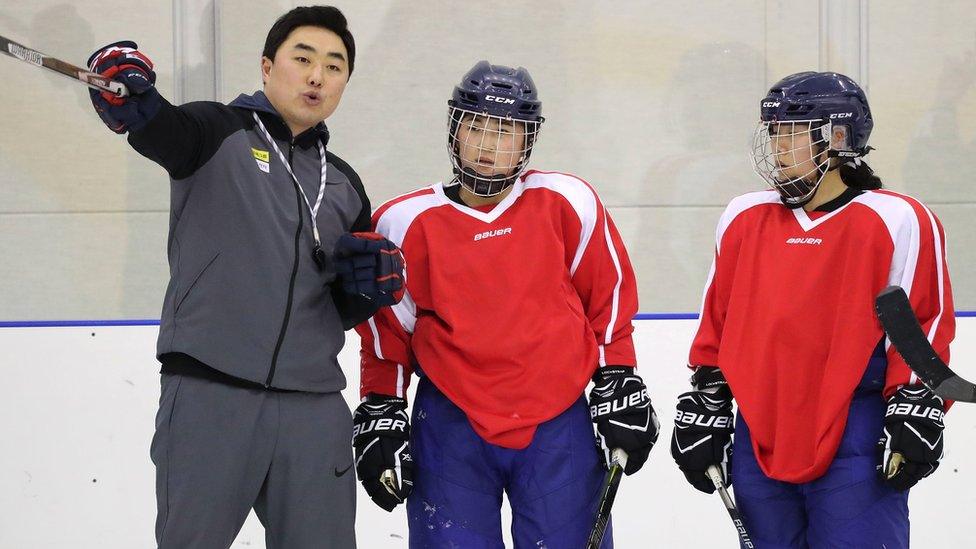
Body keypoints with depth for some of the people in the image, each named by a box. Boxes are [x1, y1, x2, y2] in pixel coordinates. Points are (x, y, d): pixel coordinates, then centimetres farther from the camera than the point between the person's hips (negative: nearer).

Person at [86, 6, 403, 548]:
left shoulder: (344, 184, 20)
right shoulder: (220, 134, 4)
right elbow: (161, 129, -20)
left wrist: (372, 281, 1)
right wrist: (122, 82, -42)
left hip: (313, 408, 5)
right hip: (210, 395, -5)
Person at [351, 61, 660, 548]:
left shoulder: (567, 205, -2)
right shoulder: (409, 223, -2)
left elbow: (608, 296, 7)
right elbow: (387, 328, 8)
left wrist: (618, 384, 6)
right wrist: (380, 412, 4)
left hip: (558, 424, 0)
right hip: (452, 428, 0)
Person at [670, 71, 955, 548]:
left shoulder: (896, 223, -4)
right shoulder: (744, 219, 10)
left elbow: (923, 327, -3)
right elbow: (717, 326, 16)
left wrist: (914, 414, -10)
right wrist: (703, 410, 12)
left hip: (855, 449, -5)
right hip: (759, 447, 5)